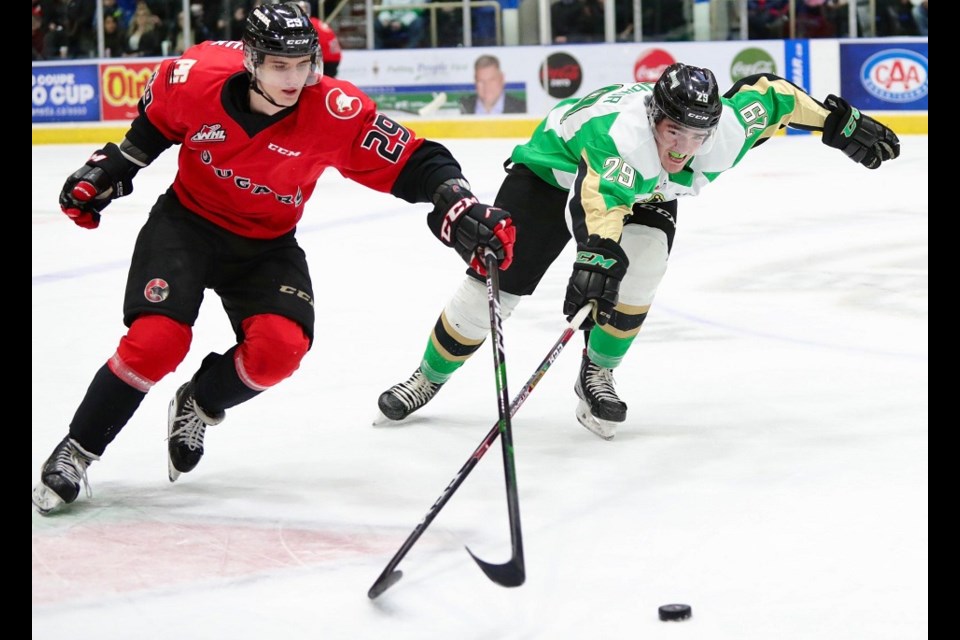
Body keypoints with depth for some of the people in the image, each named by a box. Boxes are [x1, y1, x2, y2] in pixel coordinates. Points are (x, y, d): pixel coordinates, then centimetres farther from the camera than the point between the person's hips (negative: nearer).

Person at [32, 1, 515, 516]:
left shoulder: (334, 112, -25)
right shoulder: (196, 77, -22)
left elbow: (414, 163, -25)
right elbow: (155, 122, 3)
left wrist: (462, 208, -40)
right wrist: (111, 168, 6)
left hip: (267, 246, 1)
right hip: (186, 224, -1)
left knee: (280, 346, -22)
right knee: (155, 341, -20)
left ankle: (198, 406, 10)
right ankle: (75, 451, 1)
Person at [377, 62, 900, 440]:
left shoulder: (726, 131, -28)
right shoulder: (623, 133, -46)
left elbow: (767, 93, -10)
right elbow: (601, 195, -63)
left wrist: (840, 123, -5)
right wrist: (597, 255, -80)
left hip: (644, 193, 4)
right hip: (553, 170, -4)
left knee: (642, 263, -26)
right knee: (492, 287, -7)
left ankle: (596, 375, -4)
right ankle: (429, 377, 17)